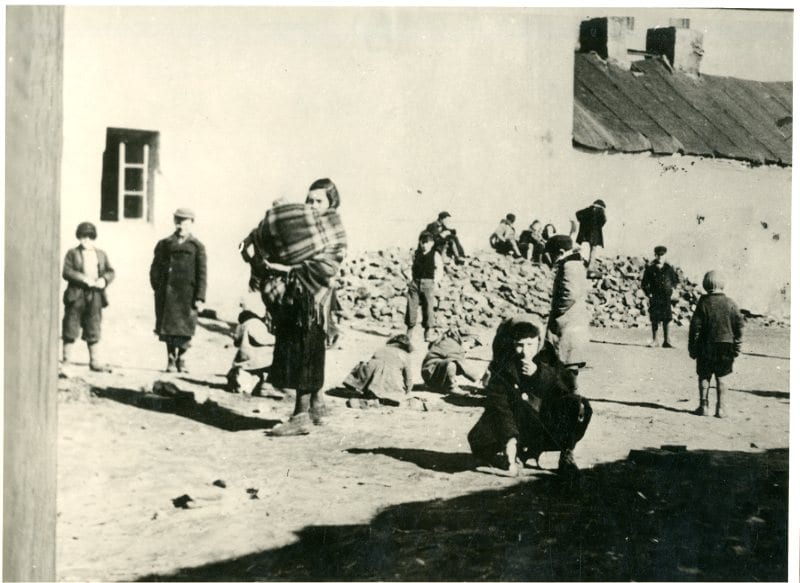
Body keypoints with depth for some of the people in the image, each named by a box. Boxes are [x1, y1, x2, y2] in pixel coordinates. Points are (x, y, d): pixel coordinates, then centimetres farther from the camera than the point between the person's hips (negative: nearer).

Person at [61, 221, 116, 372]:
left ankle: (95, 361, 12)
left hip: (95, 295, 3)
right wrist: (84, 279, -18)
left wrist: (104, 279, -8)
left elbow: (110, 271, 13)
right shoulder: (72, 253, 3)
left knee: (94, 330, 7)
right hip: (77, 294, -3)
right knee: (71, 329, 0)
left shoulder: (101, 254, 15)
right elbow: (66, 272, -8)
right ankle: (66, 361, 7)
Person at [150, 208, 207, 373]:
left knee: (185, 329, 0)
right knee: (169, 326, 3)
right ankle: (171, 359, 13)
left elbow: (202, 274, 0)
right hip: (168, 292, 1)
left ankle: (181, 358, 17)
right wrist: (157, 288, -1)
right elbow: (156, 268, 10)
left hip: (188, 294, -1)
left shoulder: (197, 246, 4)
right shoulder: (165, 244, 8)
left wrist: (200, 298, -6)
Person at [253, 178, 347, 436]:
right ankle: (316, 405, 23)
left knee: (302, 355, -7)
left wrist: (289, 269, -20)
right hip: (292, 299, 7)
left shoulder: (335, 234, -4)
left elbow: (324, 267, -16)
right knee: (301, 356, 11)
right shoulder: (300, 224, 16)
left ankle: (302, 415, -4)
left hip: (311, 299, -7)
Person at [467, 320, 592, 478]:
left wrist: (539, 374, -32)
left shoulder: (547, 363, -6)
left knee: (581, 407, -25)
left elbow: (567, 387, -21)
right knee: (479, 439, -27)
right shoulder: (502, 369, -11)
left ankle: (567, 455, -8)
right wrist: (509, 438, -34)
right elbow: (499, 407, -21)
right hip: (520, 430, -1)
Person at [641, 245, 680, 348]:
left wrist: (671, 288, 6)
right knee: (654, 320, 1)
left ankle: (666, 341, 0)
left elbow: (675, 280, 19)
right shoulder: (650, 268, 1)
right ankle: (655, 341, 10)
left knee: (666, 320, -3)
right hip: (655, 297, -1)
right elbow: (644, 283, 6)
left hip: (666, 297, 1)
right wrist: (648, 293, -2)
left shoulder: (669, 268, 5)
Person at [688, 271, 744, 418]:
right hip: (726, 345, 2)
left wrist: (692, 347, 0)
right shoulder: (730, 303, -1)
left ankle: (704, 406, 8)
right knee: (721, 378, 8)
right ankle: (720, 409, 5)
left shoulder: (703, 303, -8)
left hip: (706, 345, -2)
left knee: (704, 376, 10)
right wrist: (737, 345, 7)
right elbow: (739, 325, 0)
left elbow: (695, 326, -7)